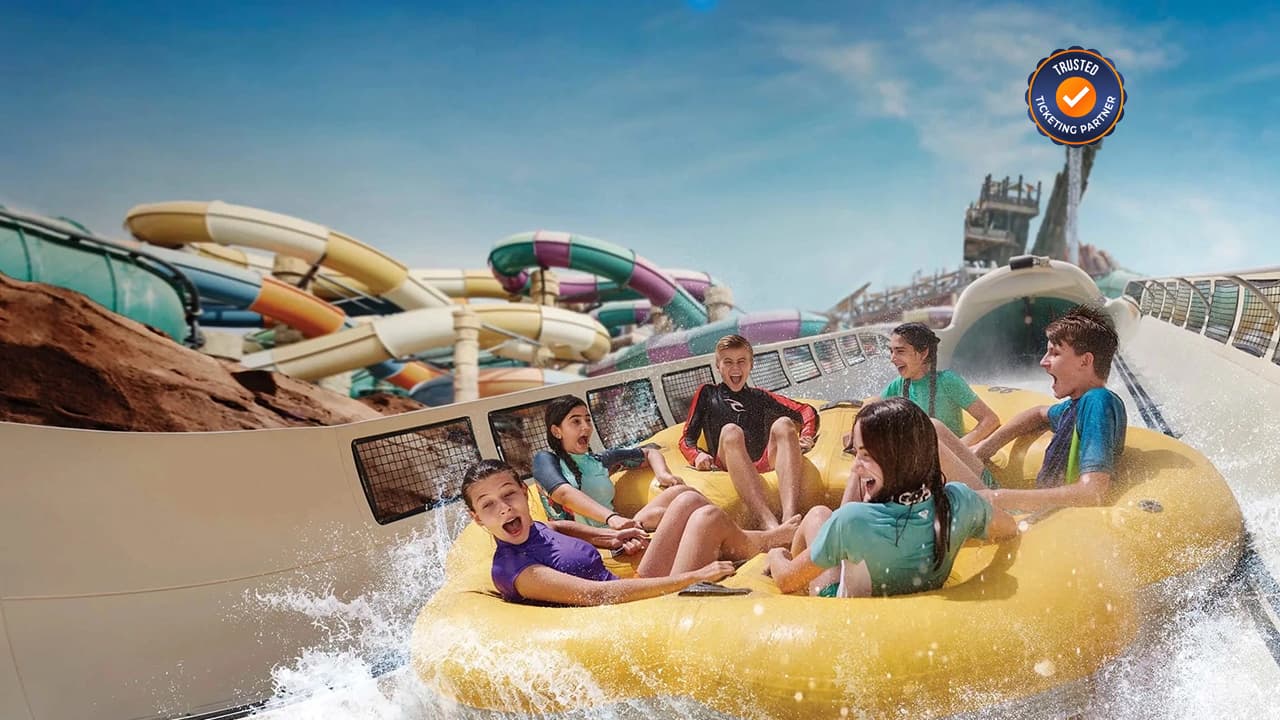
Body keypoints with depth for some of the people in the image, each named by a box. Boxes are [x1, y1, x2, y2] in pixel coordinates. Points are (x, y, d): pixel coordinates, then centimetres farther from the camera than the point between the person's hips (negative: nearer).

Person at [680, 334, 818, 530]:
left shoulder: (759, 397, 34)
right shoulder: (707, 394, 29)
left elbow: (807, 411, 29)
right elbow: (686, 439, 19)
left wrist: (806, 439, 7)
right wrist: (698, 455, -5)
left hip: (766, 462, 2)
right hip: (727, 465, -2)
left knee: (783, 424, -28)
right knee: (730, 431, -34)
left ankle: (790, 517, -51)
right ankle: (768, 523, -56)